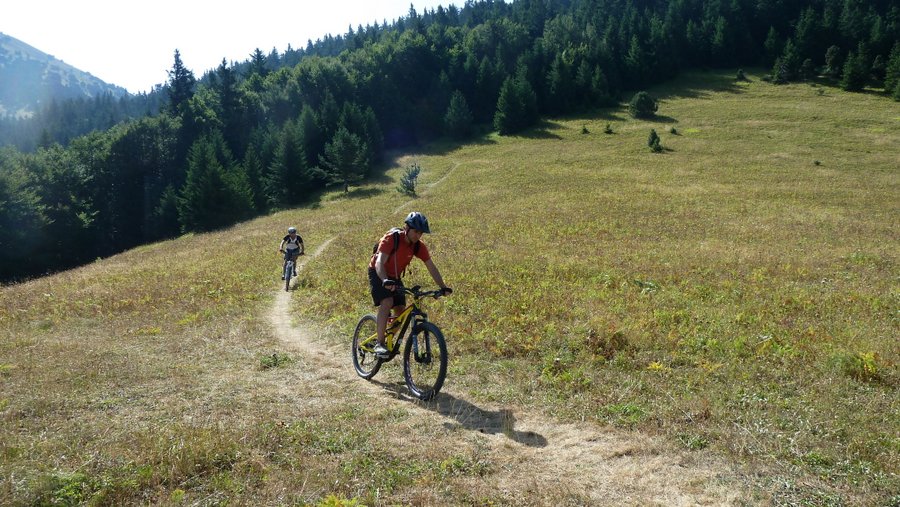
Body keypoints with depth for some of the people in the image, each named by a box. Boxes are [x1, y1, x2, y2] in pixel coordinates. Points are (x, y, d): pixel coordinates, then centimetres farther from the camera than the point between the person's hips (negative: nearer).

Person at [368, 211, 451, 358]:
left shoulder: (418, 246, -13)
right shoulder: (391, 238, -28)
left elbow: (431, 267, -12)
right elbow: (379, 262, -38)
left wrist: (443, 287, -23)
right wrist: (385, 281, -56)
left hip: (395, 277, 6)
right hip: (378, 274, -5)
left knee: (400, 310, -4)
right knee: (387, 302, -28)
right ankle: (379, 344, -24)